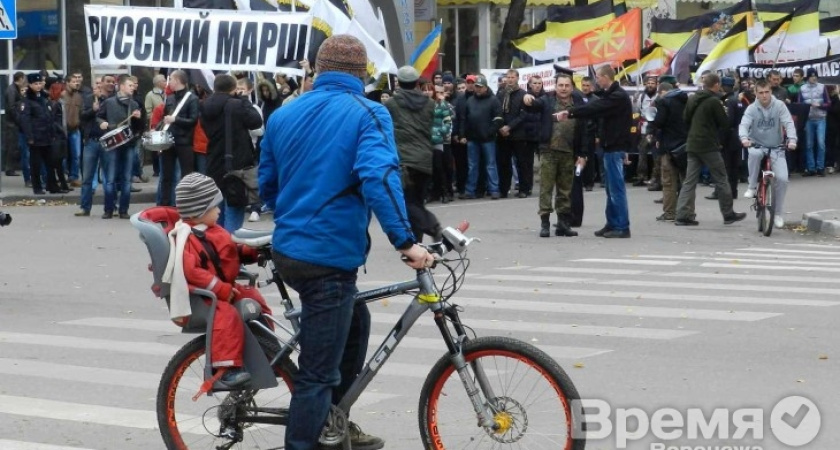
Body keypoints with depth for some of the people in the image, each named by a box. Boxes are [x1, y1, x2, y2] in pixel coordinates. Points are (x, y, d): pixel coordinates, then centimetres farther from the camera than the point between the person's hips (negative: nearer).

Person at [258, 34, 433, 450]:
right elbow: (378, 178, -25)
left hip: (287, 249, 7)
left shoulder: (283, 115, 10)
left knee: (355, 323, 27)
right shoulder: (368, 114, -8)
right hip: (329, 256, -7)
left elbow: (267, 185, 18)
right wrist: (405, 241, -23)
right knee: (317, 372, -1)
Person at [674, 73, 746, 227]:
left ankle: (682, 215, -4)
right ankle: (728, 214, 13)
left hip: (692, 144, 7)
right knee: (721, 180, 5)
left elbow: (686, 118, 19)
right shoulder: (714, 101, -13)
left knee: (690, 181, 4)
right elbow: (725, 123, -10)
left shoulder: (692, 99, 9)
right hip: (709, 146, -6)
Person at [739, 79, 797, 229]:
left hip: (776, 148, 0)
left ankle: (778, 213, 4)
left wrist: (792, 139, -35)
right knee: (754, 154, -38)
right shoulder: (752, 108, -7)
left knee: (782, 179, -14)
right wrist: (744, 138, -42)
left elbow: (789, 123, -16)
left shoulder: (779, 105, -8)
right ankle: (752, 186, -15)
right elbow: (744, 124, -20)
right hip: (757, 145, 0)